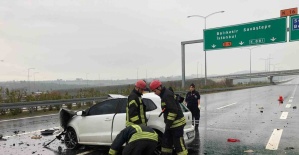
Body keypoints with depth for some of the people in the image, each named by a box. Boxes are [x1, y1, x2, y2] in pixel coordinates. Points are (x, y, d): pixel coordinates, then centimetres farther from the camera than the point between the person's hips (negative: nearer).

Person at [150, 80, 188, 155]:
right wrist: (167, 123, 18)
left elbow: (173, 110, -24)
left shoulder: (167, 95, -19)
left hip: (177, 123, -10)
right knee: (166, 141, 16)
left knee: (178, 143, -5)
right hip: (171, 123, 10)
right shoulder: (164, 94, 13)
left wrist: (168, 123, -19)